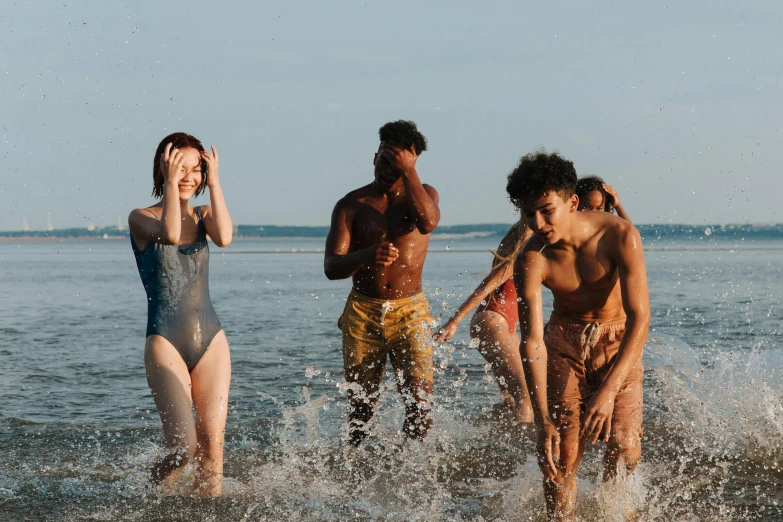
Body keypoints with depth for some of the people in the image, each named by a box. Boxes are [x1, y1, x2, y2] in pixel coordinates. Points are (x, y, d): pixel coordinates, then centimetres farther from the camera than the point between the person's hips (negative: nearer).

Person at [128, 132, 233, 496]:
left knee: (212, 445, -5)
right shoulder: (141, 219, 0)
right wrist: (170, 181, -19)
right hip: (165, 341, -4)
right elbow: (170, 234, -23)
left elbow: (224, 237, -12)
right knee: (183, 447, -14)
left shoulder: (203, 216, 12)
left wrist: (214, 183, -9)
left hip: (211, 340, 4)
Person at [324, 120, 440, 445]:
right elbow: (331, 267, -8)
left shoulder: (424, 195, 6)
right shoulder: (352, 205, 3)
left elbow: (428, 222, -21)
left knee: (420, 402, -14)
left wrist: (408, 172, -18)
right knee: (361, 405, 4)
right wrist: (369, 254, -29)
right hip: (363, 311, 1)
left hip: (410, 311, -1)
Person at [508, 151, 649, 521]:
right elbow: (532, 342, -24)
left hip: (617, 340, -1)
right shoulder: (531, 261, -22)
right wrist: (542, 420, -33)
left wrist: (609, 389, -39)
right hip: (564, 341, 1)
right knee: (560, 456, -8)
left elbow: (639, 317, -29)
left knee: (624, 448, -14)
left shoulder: (619, 237, -26)